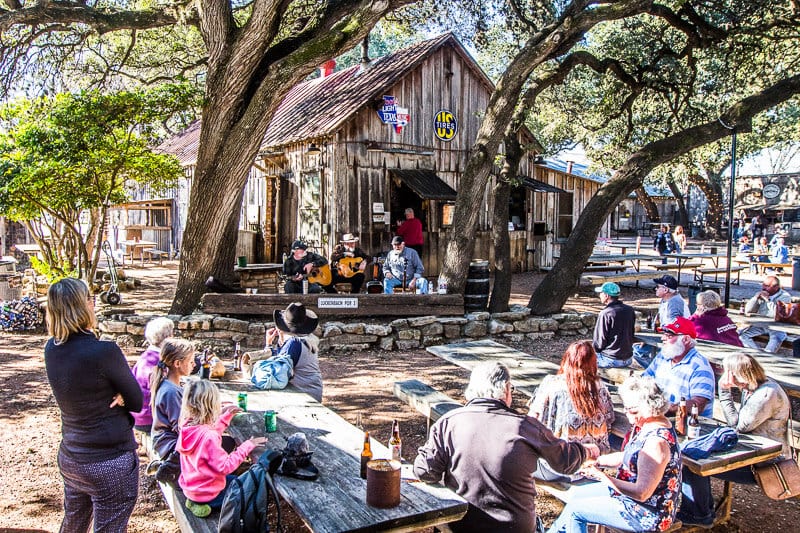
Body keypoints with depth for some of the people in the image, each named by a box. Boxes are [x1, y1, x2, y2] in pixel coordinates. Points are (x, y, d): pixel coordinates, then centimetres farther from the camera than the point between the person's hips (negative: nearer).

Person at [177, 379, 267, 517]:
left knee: (233, 479, 30)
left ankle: (195, 501, 16)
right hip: (206, 494, -8)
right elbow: (224, 467, -28)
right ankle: (205, 504, 5)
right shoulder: (208, 436, -33)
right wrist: (246, 446, -24)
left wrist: (226, 416, 15)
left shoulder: (188, 426, -8)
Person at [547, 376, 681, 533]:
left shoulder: (656, 442, -30)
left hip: (648, 514, -10)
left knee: (574, 509, -6)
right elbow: (626, 457, 12)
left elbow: (642, 493, -30)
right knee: (575, 493, 17)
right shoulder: (643, 425, 0)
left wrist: (601, 476, -26)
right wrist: (596, 460, -2)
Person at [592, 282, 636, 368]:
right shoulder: (630, 311, 2)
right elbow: (632, 335, 12)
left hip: (611, 360, -7)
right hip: (628, 359, 7)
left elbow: (599, 343, -15)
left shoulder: (605, 314, -19)